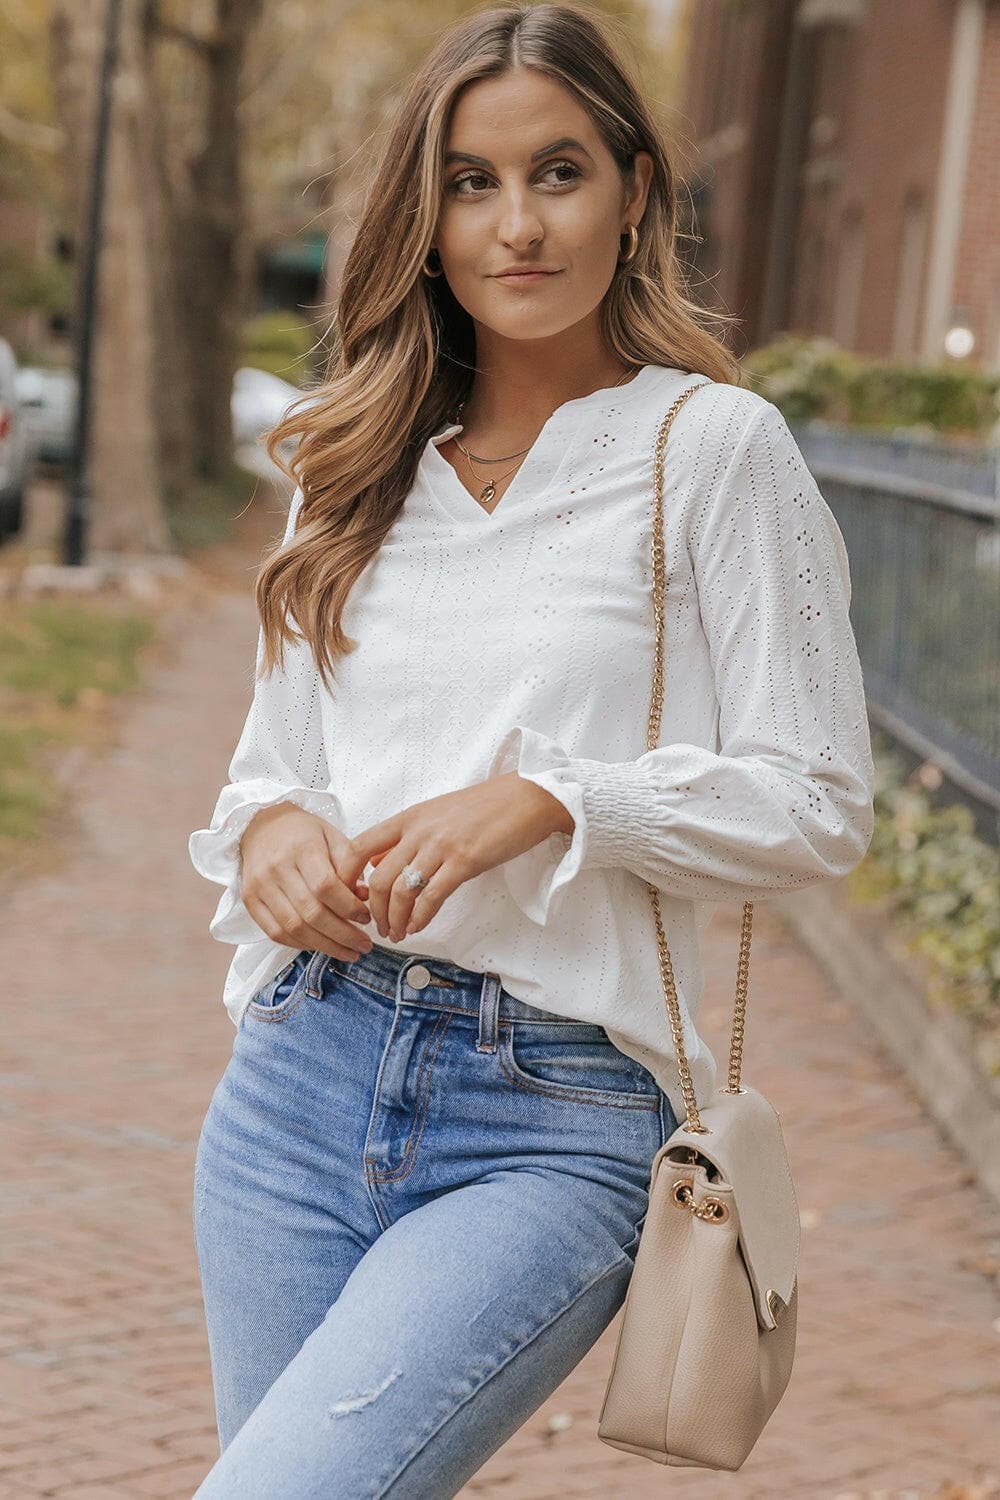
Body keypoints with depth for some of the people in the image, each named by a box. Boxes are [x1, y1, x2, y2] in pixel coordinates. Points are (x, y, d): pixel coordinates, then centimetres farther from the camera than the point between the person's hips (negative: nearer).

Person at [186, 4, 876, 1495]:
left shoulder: (713, 446, -2)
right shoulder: (356, 468, 13)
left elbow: (819, 802, -4)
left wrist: (553, 802, -16)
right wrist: (272, 829, -5)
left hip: (558, 1124, -5)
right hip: (303, 1076, 5)